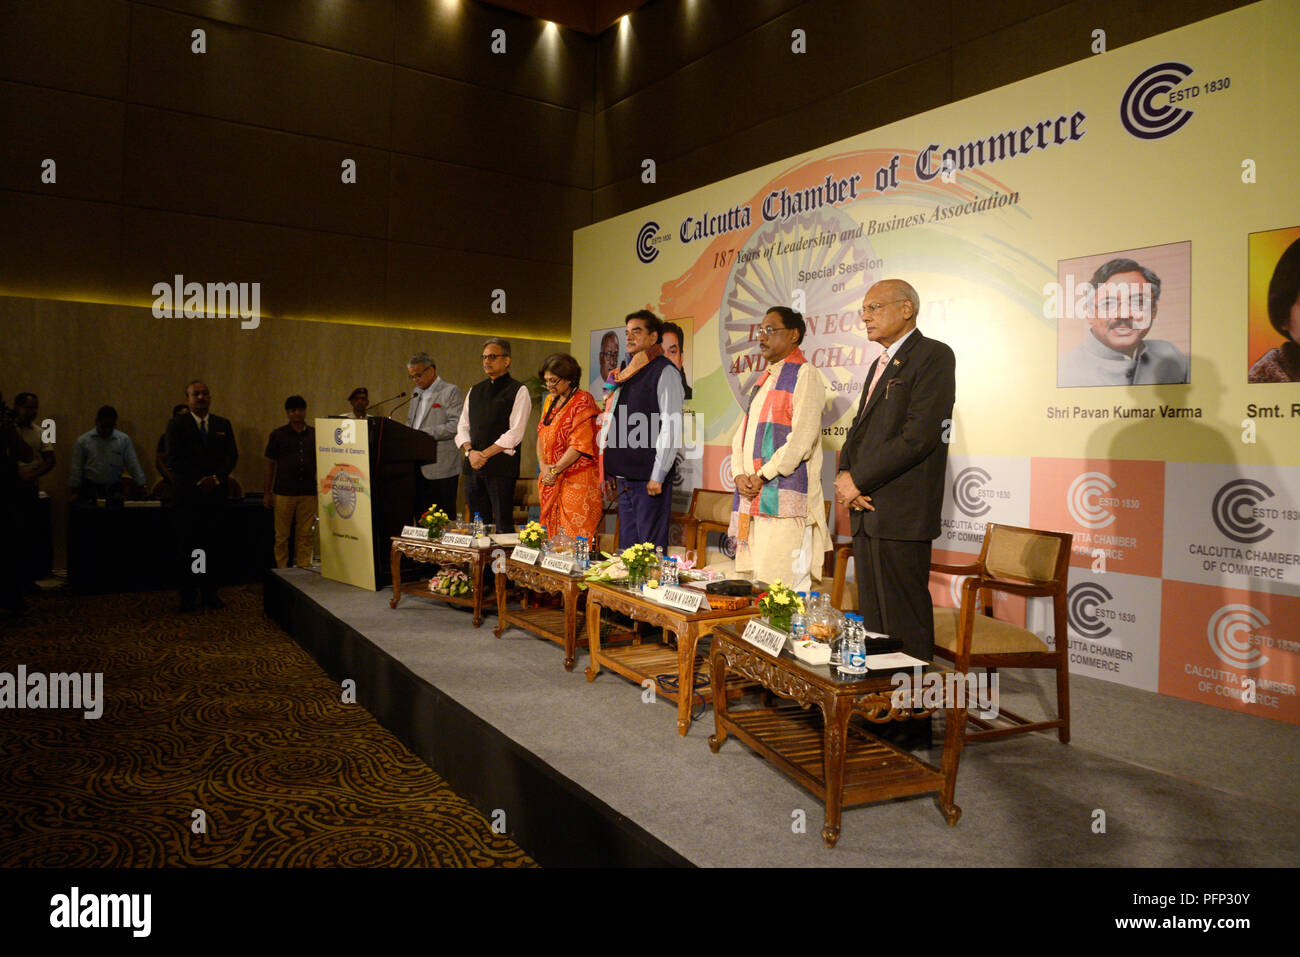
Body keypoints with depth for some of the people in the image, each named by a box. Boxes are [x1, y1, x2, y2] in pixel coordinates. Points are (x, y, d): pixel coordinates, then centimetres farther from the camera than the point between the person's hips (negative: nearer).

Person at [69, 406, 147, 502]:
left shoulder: (124, 440, 4)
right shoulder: (83, 441, 3)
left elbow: (133, 465, 3)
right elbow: (76, 470, 6)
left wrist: (142, 487, -3)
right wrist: (75, 492, 4)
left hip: (115, 490, 1)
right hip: (90, 489, 0)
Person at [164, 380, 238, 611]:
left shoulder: (223, 424, 14)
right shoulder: (176, 425, 5)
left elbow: (232, 455, 6)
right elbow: (173, 459, -4)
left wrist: (216, 478, -10)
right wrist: (199, 480, -11)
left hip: (215, 494, 2)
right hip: (187, 495, -2)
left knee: (212, 545, 3)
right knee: (188, 547, 0)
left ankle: (210, 593, 9)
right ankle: (187, 596, 6)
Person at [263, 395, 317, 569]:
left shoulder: (315, 435, 9)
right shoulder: (278, 434, 4)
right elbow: (270, 463, 7)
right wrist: (267, 492, 5)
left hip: (308, 493, 1)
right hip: (284, 493, -1)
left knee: (305, 535, 3)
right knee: (282, 535, 2)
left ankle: (303, 568, 10)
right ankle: (282, 570, 10)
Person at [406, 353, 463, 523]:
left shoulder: (450, 391, -4)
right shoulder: (416, 393, 20)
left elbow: (456, 425, -14)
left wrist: (424, 433, -18)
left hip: (440, 468, -7)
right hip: (418, 467, 7)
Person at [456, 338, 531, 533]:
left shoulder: (518, 391, -1)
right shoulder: (475, 391, 18)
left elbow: (515, 433, -10)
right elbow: (462, 427, 15)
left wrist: (485, 454, -12)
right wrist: (470, 451, -4)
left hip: (502, 466, -6)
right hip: (473, 466, 6)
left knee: (503, 525, -7)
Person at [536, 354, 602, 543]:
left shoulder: (583, 401, -9)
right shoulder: (550, 401, 16)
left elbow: (580, 445, -16)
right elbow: (541, 436, 17)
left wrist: (555, 471, -13)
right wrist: (543, 465, 0)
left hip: (578, 481, -8)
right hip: (552, 483, 8)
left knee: (577, 538, -10)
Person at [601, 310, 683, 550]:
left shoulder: (664, 372, -6)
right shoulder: (626, 373, 18)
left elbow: (671, 427, -13)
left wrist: (658, 476, -17)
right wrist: (608, 467, 16)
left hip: (648, 476, -8)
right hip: (624, 475, 8)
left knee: (651, 548, -6)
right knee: (627, 545, 12)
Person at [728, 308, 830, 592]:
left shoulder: (805, 375, -5)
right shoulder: (764, 380, 21)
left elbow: (801, 438, -14)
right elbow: (742, 432, 19)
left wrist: (763, 476, -14)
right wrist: (740, 474, 2)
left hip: (785, 496, -8)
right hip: (752, 495, 8)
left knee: (782, 583, -10)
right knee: (754, 580, 9)